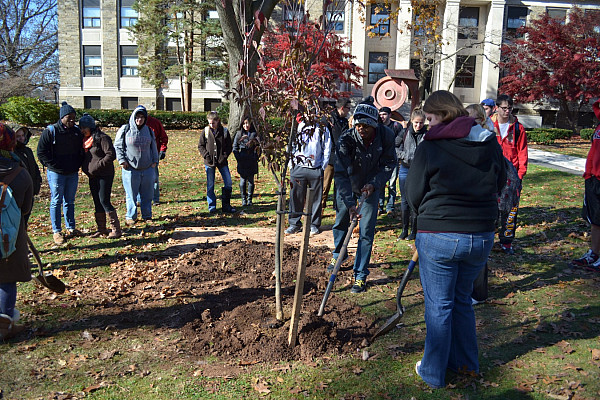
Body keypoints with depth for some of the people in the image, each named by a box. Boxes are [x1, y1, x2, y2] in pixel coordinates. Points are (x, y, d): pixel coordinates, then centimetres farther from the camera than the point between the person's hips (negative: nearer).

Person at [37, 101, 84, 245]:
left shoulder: (77, 131, 8)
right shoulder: (50, 131, -7)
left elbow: (81, 150, 19)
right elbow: (41, 152, -6)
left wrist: (78, 164, 7)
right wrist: (53, 166, -10)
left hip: (73, 173, 5)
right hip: (56, 173, -5)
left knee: (70, 201, 13)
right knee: (56, 202, 0)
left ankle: (71, 228, 22)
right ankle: (56, 232, 7)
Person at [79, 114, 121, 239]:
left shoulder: (102, 138, -11)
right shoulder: (85, 140, 14)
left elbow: (111, 155, -18)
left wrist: (98, 165, -20)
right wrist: (85, 167, 8)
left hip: (104, 175, -8)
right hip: (92, 177, 8)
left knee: (104, 201, -11)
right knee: (97, 203, 11)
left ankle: (116, 229, -4)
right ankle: (101, 229, 18)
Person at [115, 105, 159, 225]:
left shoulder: (149, 131, 11)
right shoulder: (125, 130, 0)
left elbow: (153, 147, 19)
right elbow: (117, 146, 2)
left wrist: (155, 160, 10)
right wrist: (122, 160, -8)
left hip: (147, 168, 3)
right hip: (130, 169, -3)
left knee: (147, 194, 9)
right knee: (131, 195, 4)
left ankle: (147, 216, 21)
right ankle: (131, 217, 17)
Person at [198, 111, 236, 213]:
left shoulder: (224, 131, -1)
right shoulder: (206, 131, 0)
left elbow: (229, 146, 4)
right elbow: (200, 146, 5)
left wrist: (224, 156, -8)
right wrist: (206, 156, -8)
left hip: (222, 162, 0)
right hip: (209, 162, 0)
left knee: (228, 183, -1)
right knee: (210, 185, 4)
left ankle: (226, 205, 11)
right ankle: (212, 206, 15)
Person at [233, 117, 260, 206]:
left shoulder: (255, 134, 5)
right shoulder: (239, 134, 5)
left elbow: (259, 147, 10)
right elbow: (235, 147, 7)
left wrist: (256, 157, 0)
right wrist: (238, 158, -3)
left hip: (252, 161, 0)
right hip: (242, 161, 0)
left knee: (251, 181, 4)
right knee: (243, 180, 1)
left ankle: (250, 199, 13)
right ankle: (243, 199, 10)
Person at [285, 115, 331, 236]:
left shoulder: (322, 129, 8)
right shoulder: (298, 127, 12)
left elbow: (327, 149, 7)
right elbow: (291, 146, 13)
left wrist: (322, 167, -2)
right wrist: (291, 165, 4)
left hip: (316, 169, -1)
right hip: (298, 167, 1)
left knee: (316, 198, 4)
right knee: (296, 196, 3)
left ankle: (314, 224, 16)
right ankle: (295, 223, 15)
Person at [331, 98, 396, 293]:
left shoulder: (386, 136, -22)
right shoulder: (346, 140, -27)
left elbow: (389, 163, -8)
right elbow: (341, 174, -30)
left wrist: (375, 183, -23)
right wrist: (349, 203, -38)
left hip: (371, 187, 0)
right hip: (347, 186, 1)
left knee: (366, 231, -5)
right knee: (341, 222, 16)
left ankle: (360, 275, 6)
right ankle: (338, 254, 46)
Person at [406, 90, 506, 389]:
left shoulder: (429, 148, -11)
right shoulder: (490, 144, 2)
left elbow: (414, 195, -4)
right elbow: (499, 184, 13)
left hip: (438, 238, -5)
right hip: (482, 237, 5)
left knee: (438, 307, 9)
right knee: (462, 301, 23)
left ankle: (433, 373, 25)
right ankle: (466, 363, 38)